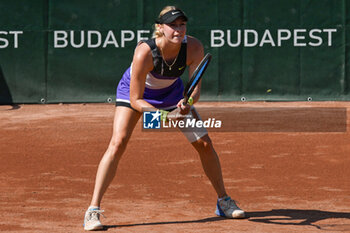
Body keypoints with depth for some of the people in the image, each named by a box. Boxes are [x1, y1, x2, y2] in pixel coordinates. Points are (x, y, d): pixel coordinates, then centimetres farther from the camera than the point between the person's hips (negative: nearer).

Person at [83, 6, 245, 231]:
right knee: (118, 143, -24)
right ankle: (93, 210, -20)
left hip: (172, 93, 4)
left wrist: (188, 102, -41)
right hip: (135, 91, -4)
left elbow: (195, 87, -19)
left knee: (204, 143, 1)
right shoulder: (144, 53, -38)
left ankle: (223, 201, 21)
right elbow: (135, 100, -31)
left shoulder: (194, 48, -29)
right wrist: (162, 116, -44)